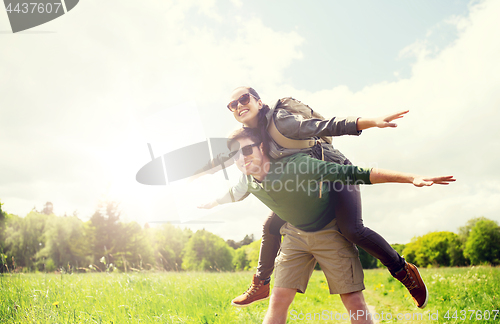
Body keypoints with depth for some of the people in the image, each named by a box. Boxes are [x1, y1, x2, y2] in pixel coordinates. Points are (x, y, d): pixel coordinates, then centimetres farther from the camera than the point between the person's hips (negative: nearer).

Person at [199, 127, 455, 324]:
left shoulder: (296, 166, -33)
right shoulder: (248, 181, -12)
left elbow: (355, 174, -34)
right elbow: (235, 193, 16)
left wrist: (411, 177, -39)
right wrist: (213, 203, 35)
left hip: (330, 231, -4)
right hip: (296, 234, 5)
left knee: (353, 301, -6)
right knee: (279, 299, -2)